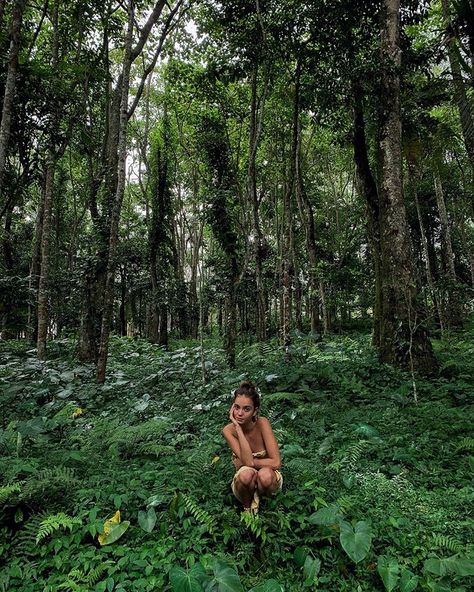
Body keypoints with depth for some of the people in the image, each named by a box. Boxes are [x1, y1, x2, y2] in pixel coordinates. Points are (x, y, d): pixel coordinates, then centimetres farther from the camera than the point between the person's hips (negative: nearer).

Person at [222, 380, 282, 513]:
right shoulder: (228, 430, -19)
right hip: (245, 481, 1)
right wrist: (238, 428, -34)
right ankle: (247, 507, -1)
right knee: (246, 473, -34)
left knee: (265, 475, -35)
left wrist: (248, 462, -21)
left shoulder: (262, 423, -23)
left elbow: (276, 463, -27)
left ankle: (257, 497, 0)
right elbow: (248, 461, -31)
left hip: (267, 478, 0)